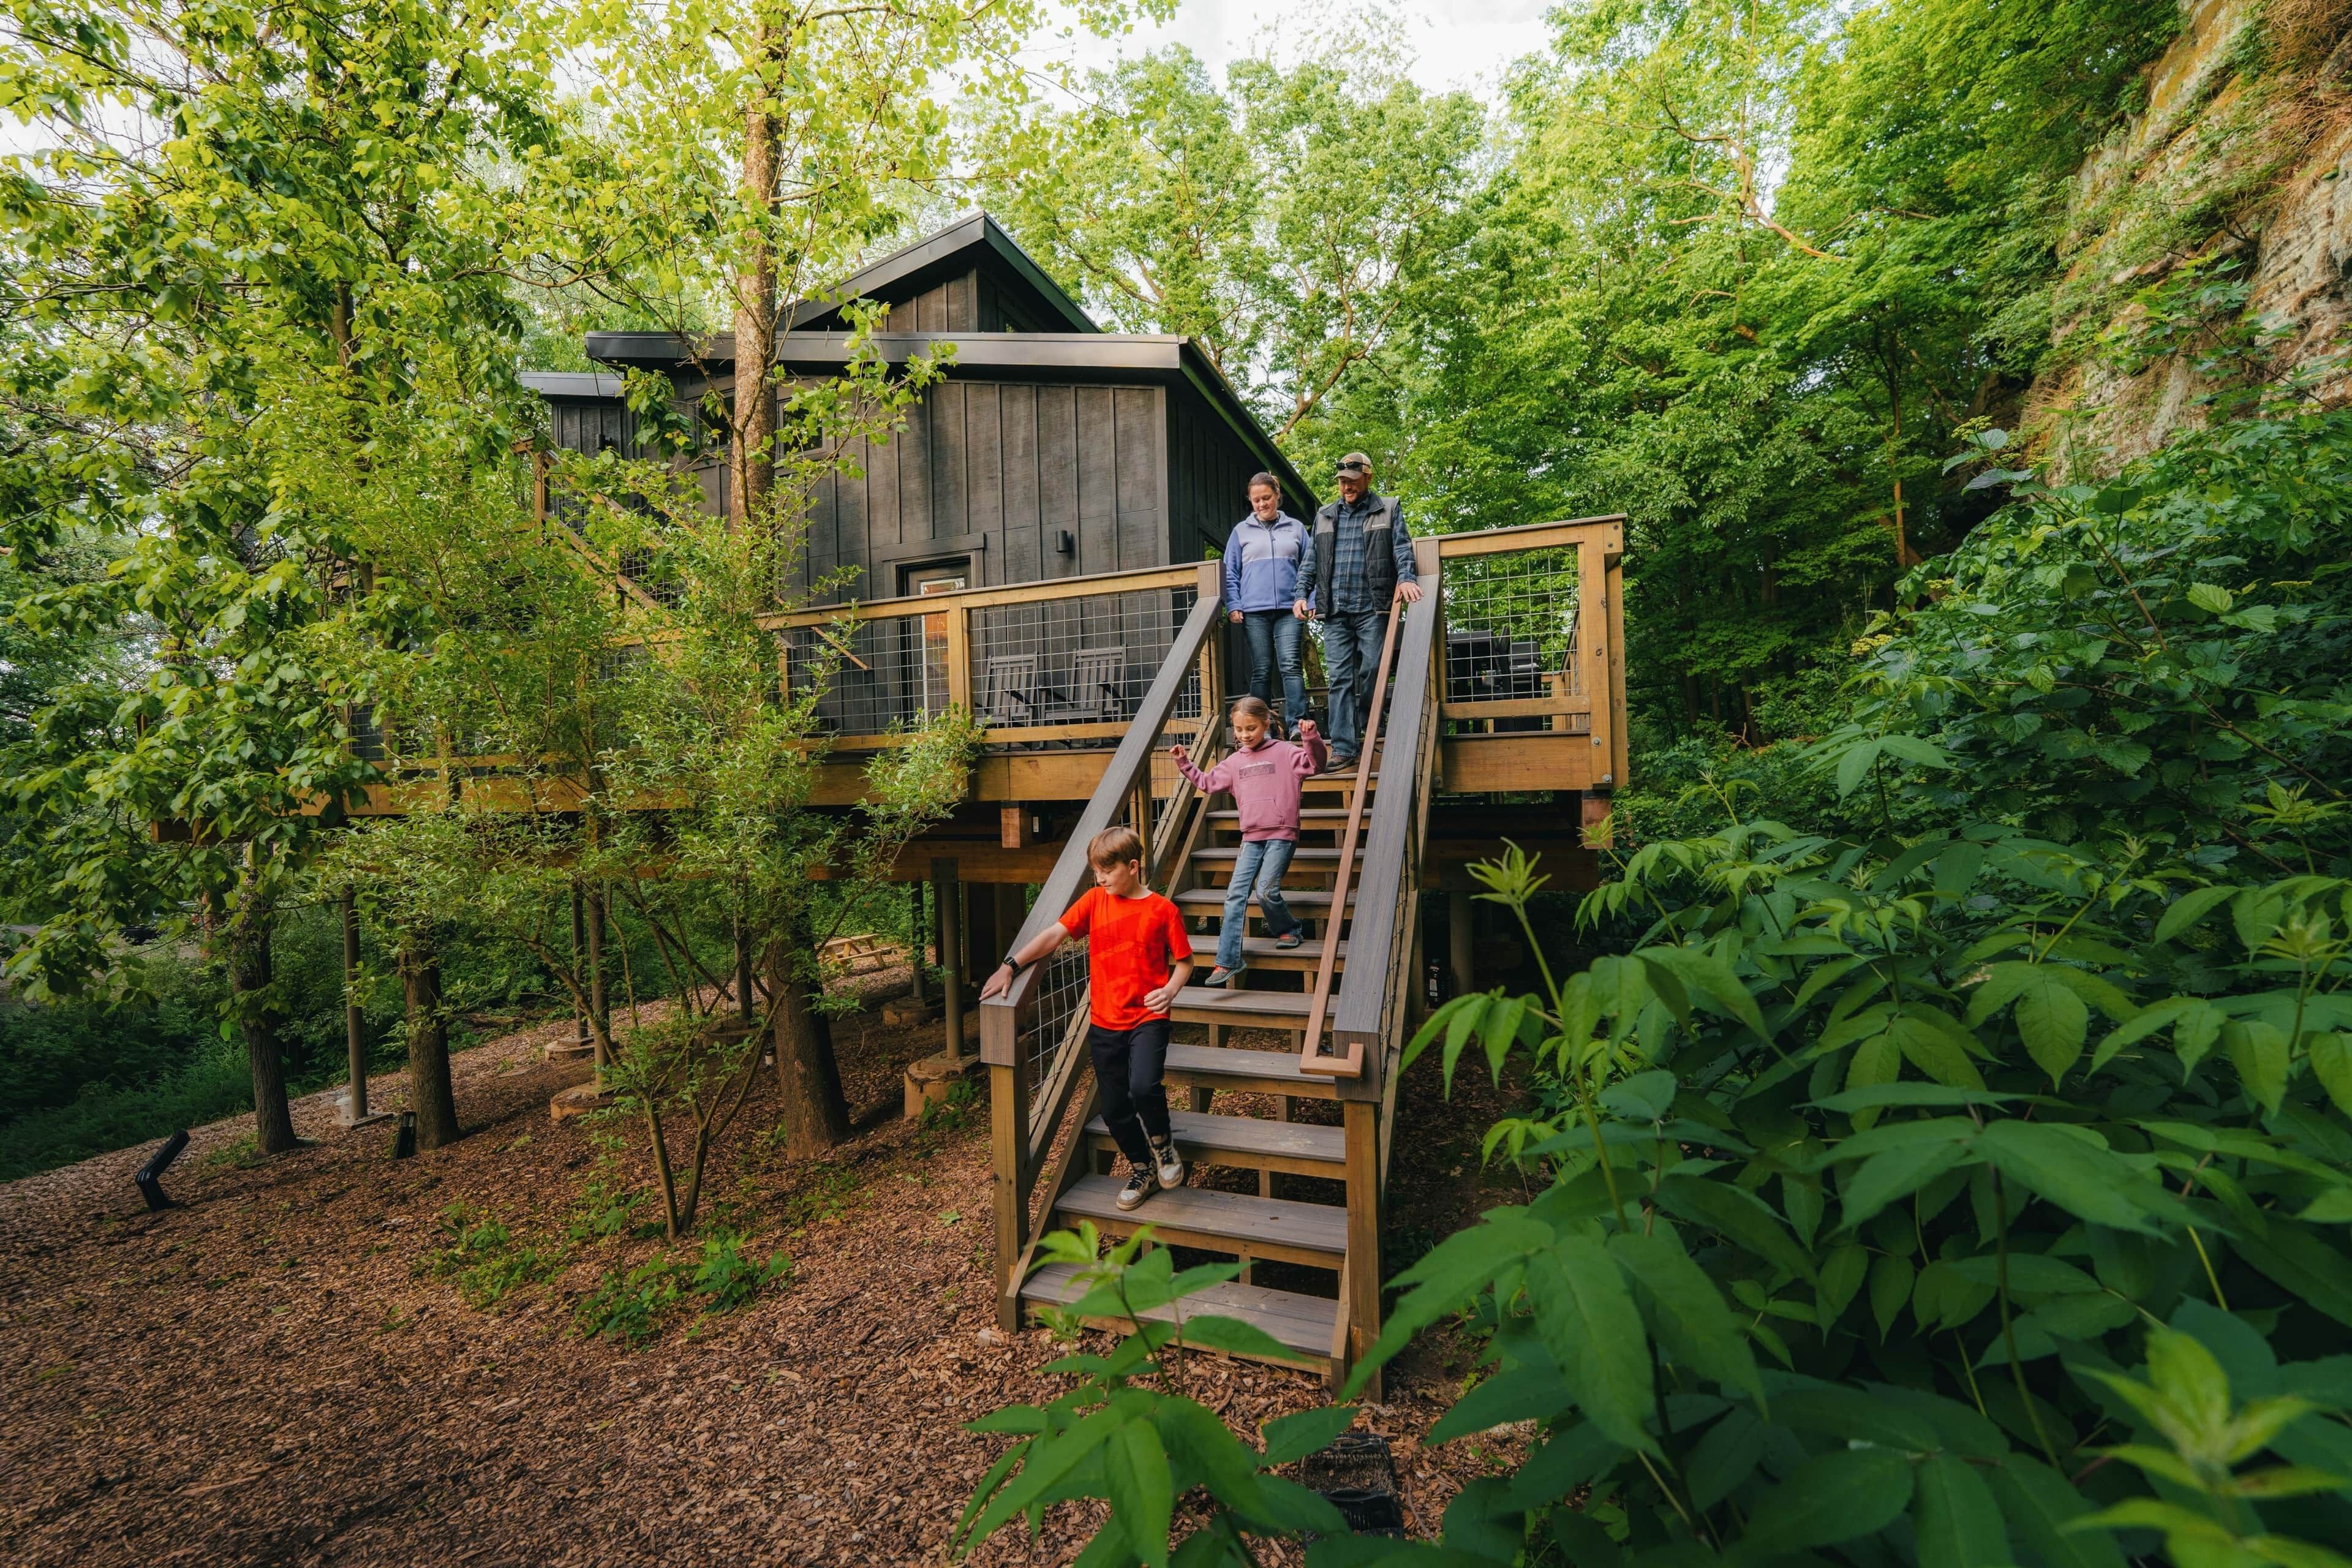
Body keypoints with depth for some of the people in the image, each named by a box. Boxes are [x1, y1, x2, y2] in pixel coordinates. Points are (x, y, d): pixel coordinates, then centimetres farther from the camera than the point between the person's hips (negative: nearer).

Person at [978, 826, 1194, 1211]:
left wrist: (1170, 990, -21)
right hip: (1104, 1022, 4)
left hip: (1147, 1018, -4)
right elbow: (1054, 934, -4)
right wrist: (1010, 965, -13)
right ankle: (1142, 1170, 36)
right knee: (1114, 1110, 10)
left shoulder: (1162, 910, -7)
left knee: (1144, 1087, -26)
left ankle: (1162, 1142, 7)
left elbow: (1184, 962, -1)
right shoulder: (1095, 899, 1)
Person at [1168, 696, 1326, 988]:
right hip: (1251, 837, 5)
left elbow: (1314, 763, -13)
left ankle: (1288, 929, 16)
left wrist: (1311, 738, -29)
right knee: (1235, 894, -3)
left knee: (1266, 890, -15)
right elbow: (1207, 783, 21)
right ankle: (1229, 960, -1)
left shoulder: (1284, 752, 0)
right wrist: (1184, 764, 12)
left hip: (1282, 835, -5)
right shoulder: (1234, 762, 14)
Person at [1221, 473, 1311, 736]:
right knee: (1261, 671, 1)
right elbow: (1230, 573, 12)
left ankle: (1297, 724, -14)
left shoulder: (1296, 528, 15)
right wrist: (1233, 606, -1)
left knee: (1291, 665, -12)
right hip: (1254, 611, 1)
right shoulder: (1241, 531, 14)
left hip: (1289, 609, 0)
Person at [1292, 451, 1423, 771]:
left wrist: (1406, 577, -17)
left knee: (1372, 671, -3)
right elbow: (1312, 561, 20)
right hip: (1334, 612, 2)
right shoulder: (1325, 516, 20)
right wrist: (1302, 594, 8)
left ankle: (1363, 730, 19)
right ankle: (1343, 749, -5)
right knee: (1339, 678, -4)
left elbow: (1402, 548, 1)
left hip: (1372, 608, -2)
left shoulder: (1388, 510, 11)